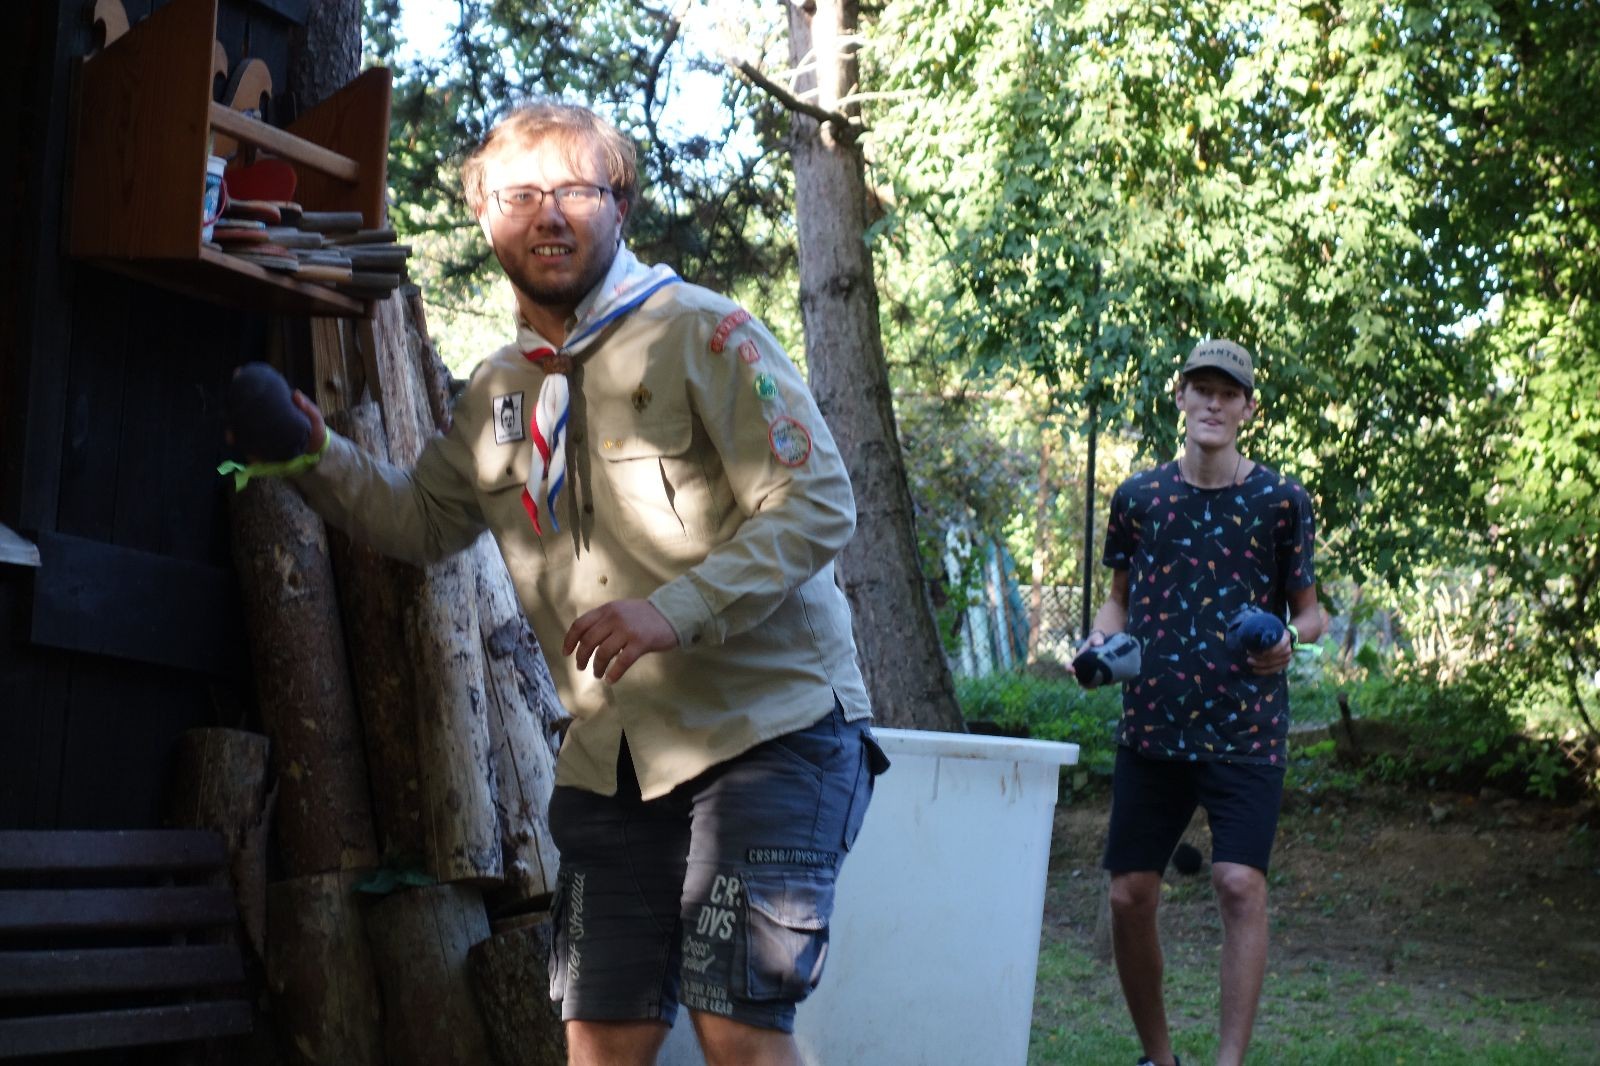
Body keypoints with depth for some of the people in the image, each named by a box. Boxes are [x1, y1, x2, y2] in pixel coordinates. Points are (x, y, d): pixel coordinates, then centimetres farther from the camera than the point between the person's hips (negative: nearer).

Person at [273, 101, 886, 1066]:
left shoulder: (702, 333, -7)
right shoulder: (499, 391, 13)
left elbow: (817, 504, -14)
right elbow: (426, 520, 26)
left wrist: (676, 610, -26)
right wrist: (323, 460, 7)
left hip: (765, 726, -6)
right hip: (614, 760, 6)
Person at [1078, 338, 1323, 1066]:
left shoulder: (1281, 502, 0)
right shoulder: (1139, 497, 6)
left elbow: (1308, 610, 7)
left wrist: (1289, 638, -16)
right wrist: (1102, 636, -4)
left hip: (1245, 730, -3)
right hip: (1153, 725, 3)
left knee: (1240, 884, -17)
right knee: (1130, 895, 2)